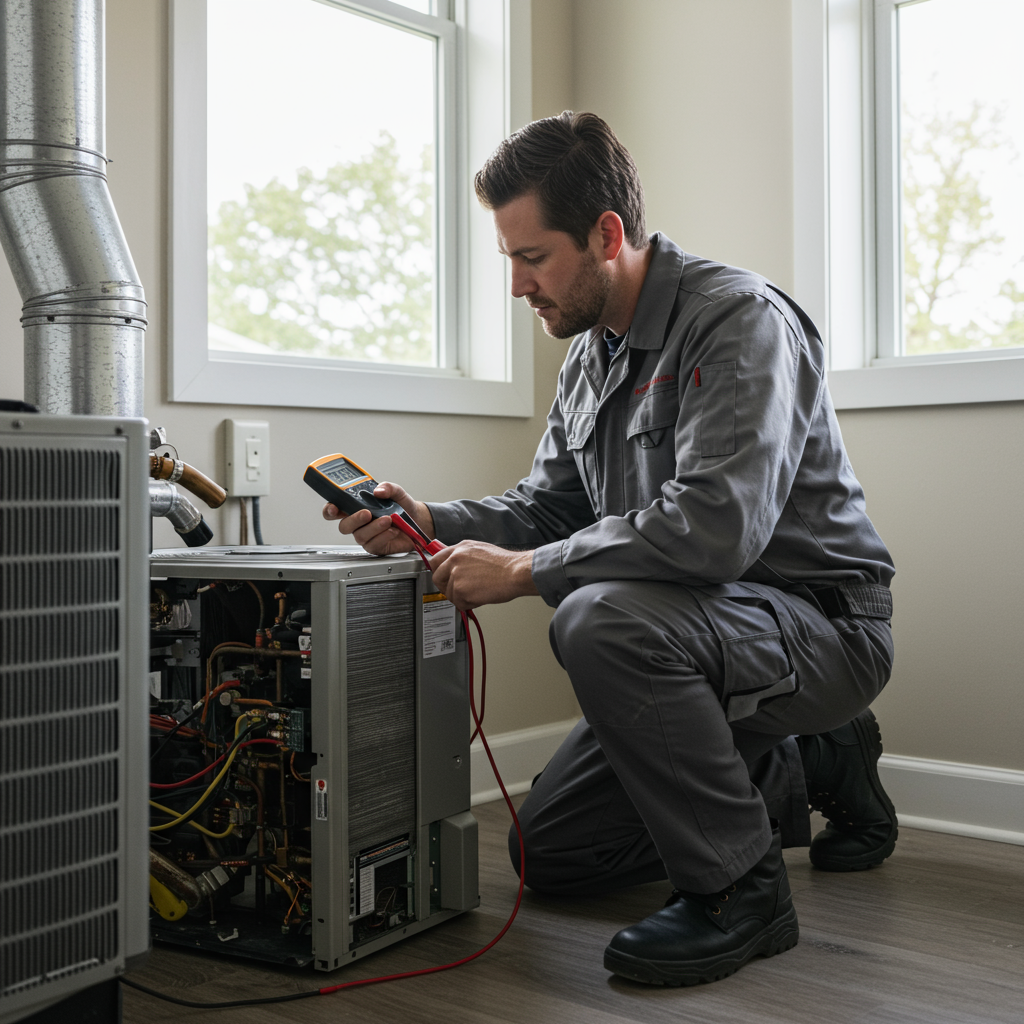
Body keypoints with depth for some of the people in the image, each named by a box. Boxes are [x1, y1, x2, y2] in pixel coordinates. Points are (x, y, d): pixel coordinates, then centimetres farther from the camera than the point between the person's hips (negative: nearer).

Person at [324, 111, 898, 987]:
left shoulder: (740, 321, -21)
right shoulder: (591, 354, 8)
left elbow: (714, 527, -34)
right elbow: (548, 505, 13)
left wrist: (522, 571, -26)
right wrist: (431, 520, -7)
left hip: (823, 624, -9)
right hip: (690, 633, 9)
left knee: (600, 621, -37)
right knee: (551, 851, 11)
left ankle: (739, 885, -16)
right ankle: (807, 767, 21)